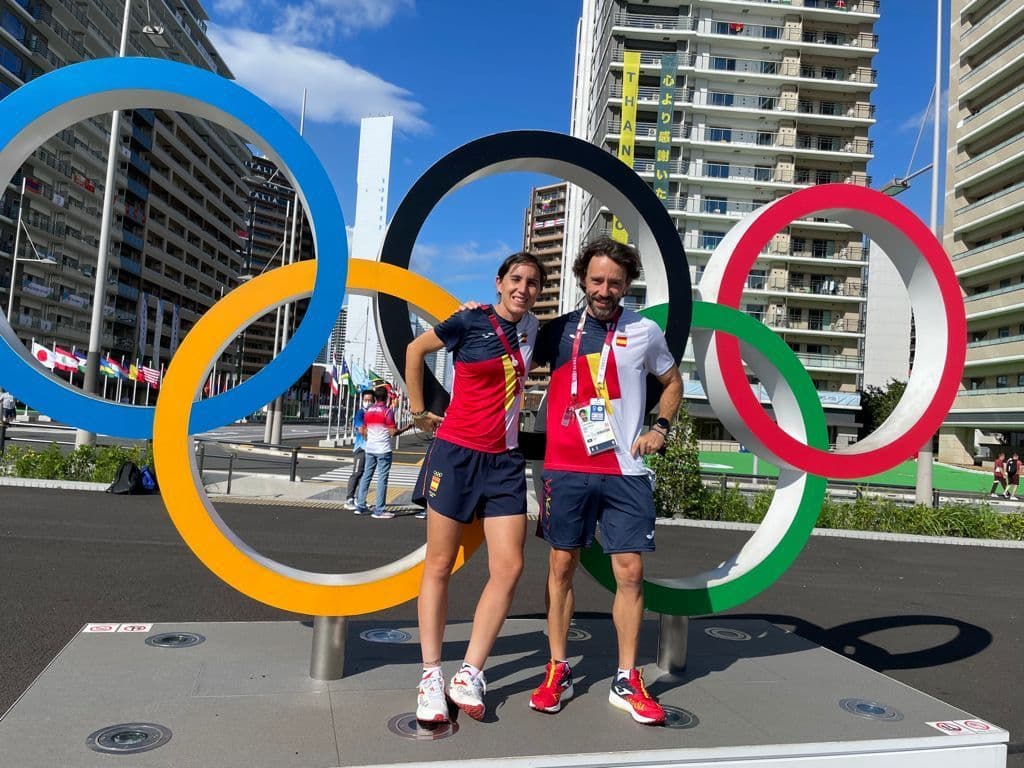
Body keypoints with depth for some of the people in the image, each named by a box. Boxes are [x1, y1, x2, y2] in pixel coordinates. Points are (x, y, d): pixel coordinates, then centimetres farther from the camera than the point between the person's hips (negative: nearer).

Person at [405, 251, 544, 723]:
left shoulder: (531, 328, 7)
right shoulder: (471, 321, -8)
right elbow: (415, 350, 5)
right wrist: (418, 410, 4)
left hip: (505, 460, 5)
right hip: (457, 452, -4)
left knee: (509, 567, -4)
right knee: (439, 565, 2)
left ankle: (469, 675, 6)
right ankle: (431, 675, 12)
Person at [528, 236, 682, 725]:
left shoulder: (645, 332, 5)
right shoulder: (558, 331, 4)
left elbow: (672, 382, 20)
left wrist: (660, 428, 5)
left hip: (625, 472, 0)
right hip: (566, 469, 0)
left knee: (630, 572, -1)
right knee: (561, 566, 6)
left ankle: (627, 681, 13)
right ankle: (558, 671, 19)